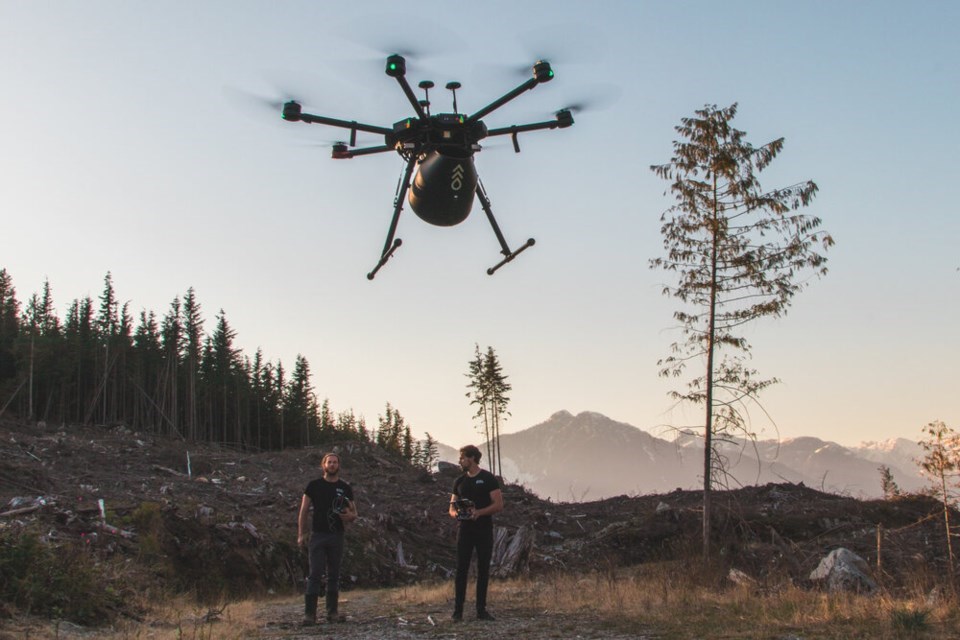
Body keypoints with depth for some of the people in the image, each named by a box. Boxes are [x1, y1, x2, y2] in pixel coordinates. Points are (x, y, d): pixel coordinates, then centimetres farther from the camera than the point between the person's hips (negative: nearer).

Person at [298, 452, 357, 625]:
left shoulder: (345, 488, 8)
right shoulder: (314, 485, 2)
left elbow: (354, 513, 10)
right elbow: (304, 511, 3)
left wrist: (350, 516, -14)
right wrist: (301, 534, -5)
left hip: (337, 536, 3)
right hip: (318, 535, -2)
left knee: (334, 575, 6)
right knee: (315, 574, -7)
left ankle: (332, 612, 13)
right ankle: (310, 613, -6)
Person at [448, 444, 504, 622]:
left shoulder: (488, 479, -3)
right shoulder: (460, 481, 12)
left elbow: (498, 505, -9)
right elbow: (452, 507, 13)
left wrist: (479, 512, -23)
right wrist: (455, 512, -11)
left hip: (484, 530, -3)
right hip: (465, 530, 3)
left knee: (483, 570, 3)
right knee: (461, 569, -2)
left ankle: (481, 610, 12)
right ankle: (458, 611, 1)